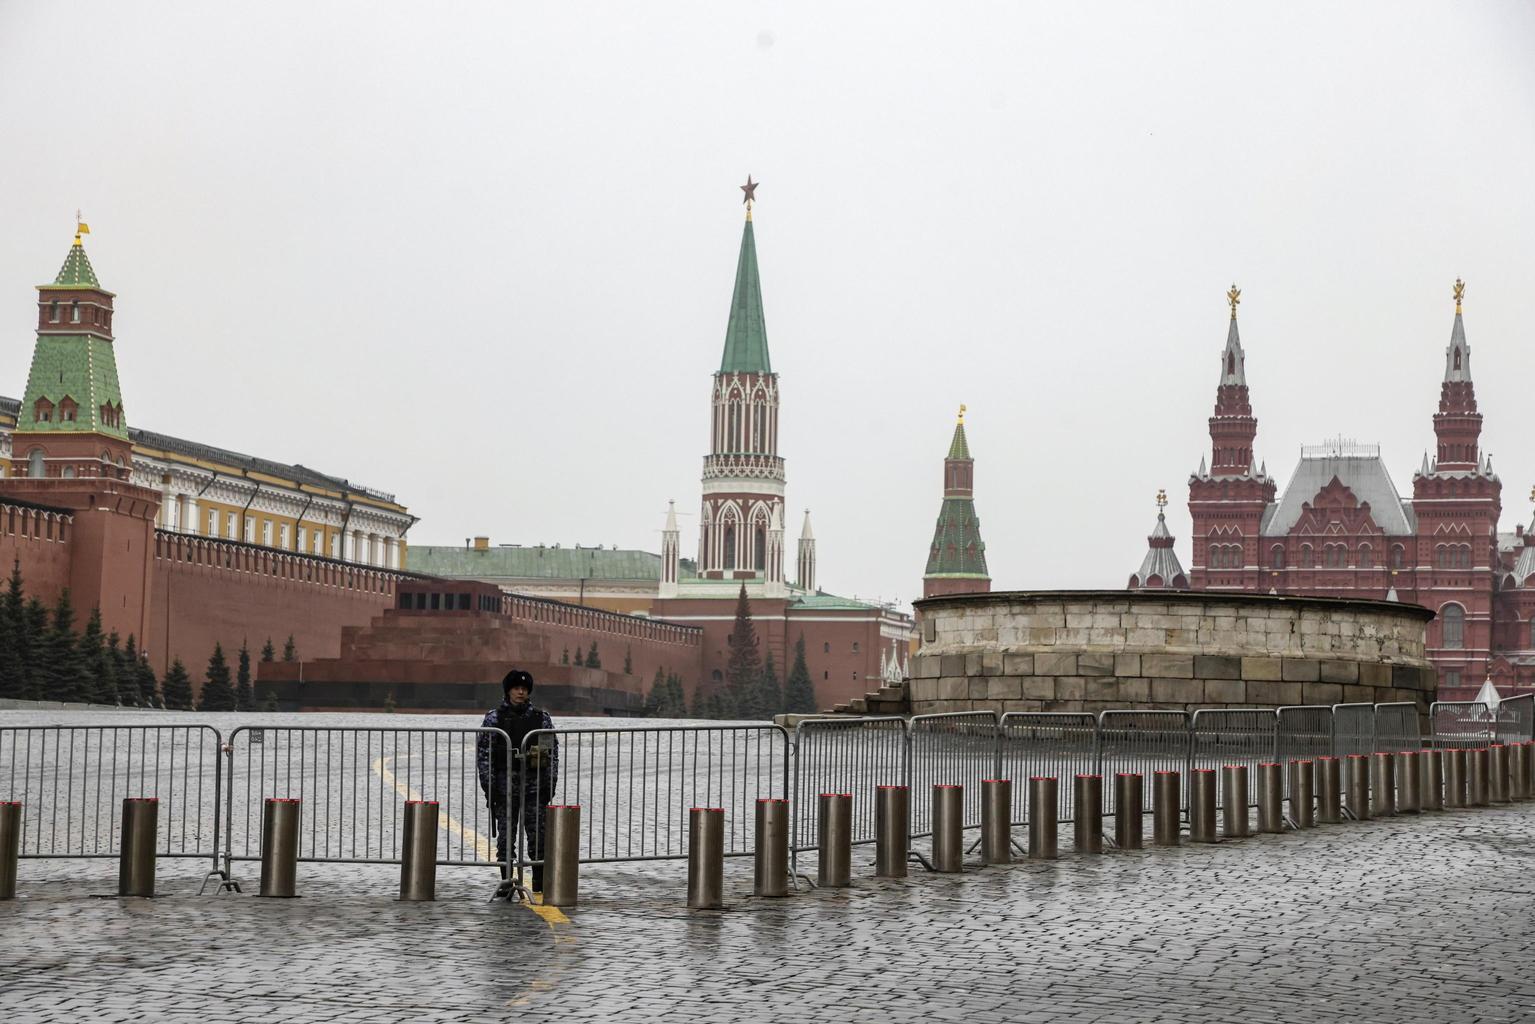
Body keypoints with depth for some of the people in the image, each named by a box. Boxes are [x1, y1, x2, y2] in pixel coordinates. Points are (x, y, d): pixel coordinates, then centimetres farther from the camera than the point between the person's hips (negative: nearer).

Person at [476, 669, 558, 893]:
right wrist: (488, 784, -5)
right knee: (505, 838, 3)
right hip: (504, 785, 0)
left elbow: (553, 750, 9)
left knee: (538, 836, -3)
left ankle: (540, 883, 4)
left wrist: (550, 782, 2)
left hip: (534, 786, 0)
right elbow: (483, 752, 2)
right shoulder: (494, 717, 3)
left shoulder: (541, 717, 6)